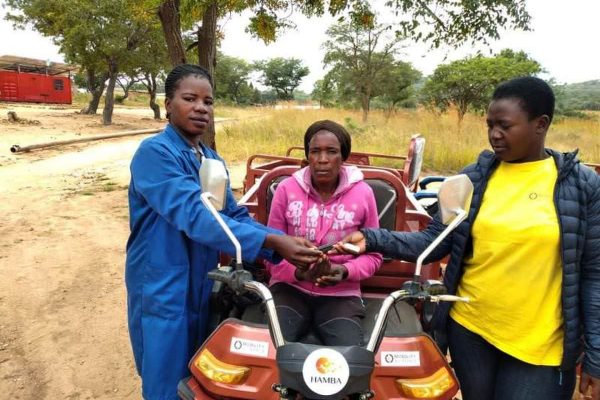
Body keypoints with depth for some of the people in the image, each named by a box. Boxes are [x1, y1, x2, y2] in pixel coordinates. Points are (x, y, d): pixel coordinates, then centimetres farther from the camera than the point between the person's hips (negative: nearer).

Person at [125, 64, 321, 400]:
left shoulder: (213, 160, 8)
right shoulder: (154, 153, -17)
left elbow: (236, 216, 2)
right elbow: (195, 216, -30)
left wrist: (282, 243, -15)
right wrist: (271, 241, -36)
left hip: (202, 290, 7)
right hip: (163, 291, -7)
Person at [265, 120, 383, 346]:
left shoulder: (362, 193, -2)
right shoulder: (286, 189, -1)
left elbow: (373, 255, 5)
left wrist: (345, 272, -15)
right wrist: (299, 272, -17)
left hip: (341, 295, 0)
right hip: (290, 289, 0)